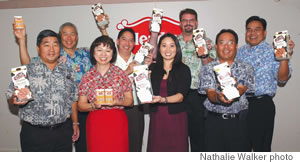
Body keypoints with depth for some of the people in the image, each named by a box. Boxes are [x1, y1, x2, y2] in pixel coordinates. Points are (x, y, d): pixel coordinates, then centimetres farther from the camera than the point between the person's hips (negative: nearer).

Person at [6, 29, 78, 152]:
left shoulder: (67, 72, 6)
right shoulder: (27, 70, -3)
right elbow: (10, 98, -4)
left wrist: (75, 124, 11)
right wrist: (16, 99, -26)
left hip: (64, 132, 3)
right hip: (35, 133, -3)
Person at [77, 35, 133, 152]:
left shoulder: (121, 74, 2)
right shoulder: (87, 77, 4)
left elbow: (130, 100, 4)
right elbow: (81, 106, 6)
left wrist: (117, 102, -15)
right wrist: (93, 105, -13)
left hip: (118, 122, 0)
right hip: (95, 123, 1)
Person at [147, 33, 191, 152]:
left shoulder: (183, 69, 0)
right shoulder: (153, 68, 7)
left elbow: (181, 96, -11)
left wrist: (162, 99, -26)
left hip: (176, 118, -1)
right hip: (156, 118, 2)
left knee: (177, 149, 2)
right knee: (156, 149, 5)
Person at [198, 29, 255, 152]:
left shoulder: (246, 68, 5)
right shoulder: (207, 69, 3)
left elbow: (241, 89, -10)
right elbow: (210, 93, -9)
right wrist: (218, 98, -33)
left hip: (239, 122, 1)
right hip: (214, 120, 0)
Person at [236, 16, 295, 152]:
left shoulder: (272, 51, -4)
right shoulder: (240, 51, 11)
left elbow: (282, 79, -13)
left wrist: (284, 58, -29)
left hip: (262, 105, -4)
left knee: (261, 147, 4)